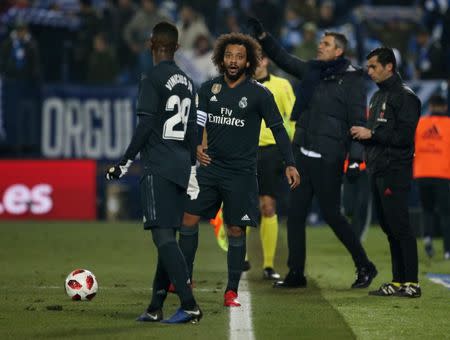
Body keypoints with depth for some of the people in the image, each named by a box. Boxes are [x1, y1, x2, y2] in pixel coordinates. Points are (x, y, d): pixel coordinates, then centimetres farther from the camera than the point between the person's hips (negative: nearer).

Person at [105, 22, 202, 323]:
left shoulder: (152, 79, -7)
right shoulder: (187, 83, 15)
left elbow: (146, 126, -14)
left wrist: (126, 163, -8)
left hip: (158, 167, -8)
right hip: (181, 167, 8)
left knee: (163, 236, -12)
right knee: (167, 237, 11)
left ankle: (190, 305, -22)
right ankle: (156, 307, 14)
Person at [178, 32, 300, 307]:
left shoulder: (259, 94, -5)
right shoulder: (209, 89, 6)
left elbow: (278, 129, 0)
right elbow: (198, 122, 10)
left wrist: (290, 164, -6)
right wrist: (195, 146, -11)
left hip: (241, 174, -3)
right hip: (210, 168, 3)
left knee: (236, 230, 0)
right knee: (189, 218, -4)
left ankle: (232, 291, 8)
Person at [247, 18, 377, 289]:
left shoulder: (351, 80, -6)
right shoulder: (312, 71, 13)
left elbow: (358, 122, -10)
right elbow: (283, 58, 23)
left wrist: (356, 157, -17)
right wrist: (262, 35, 12)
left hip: (328, 158, -7)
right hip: (304, 153, 7)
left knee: (332, 214, -3)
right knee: (295, 214, 5)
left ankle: (365, 267, 12)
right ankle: (296, 274, 11)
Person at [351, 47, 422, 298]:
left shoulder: (405, 96, -9)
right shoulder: (378, 96, 20)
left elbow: (404, 135, -17)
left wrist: (371, 134, -15)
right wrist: (362, 134, 5)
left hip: (396, 171, -9)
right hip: (378, 170, 9)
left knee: (400, 226, -10)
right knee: (388, 226, 10)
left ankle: (412, 283, -9)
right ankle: (398, 282, 14)